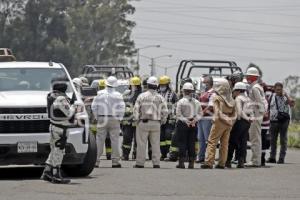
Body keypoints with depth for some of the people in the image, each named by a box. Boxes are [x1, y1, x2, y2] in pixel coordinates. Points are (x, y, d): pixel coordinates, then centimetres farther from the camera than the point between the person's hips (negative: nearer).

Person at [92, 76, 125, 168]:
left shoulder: (100, 94, 0)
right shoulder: (118, 95, -4)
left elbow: (94, 106, 1)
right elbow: (122, 108, -7)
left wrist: (97, 117, 10)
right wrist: (119, 118, 3)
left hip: (102, 119, 1)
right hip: (114, 120, -1)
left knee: (99, 140, 4)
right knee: (114, 140, 3)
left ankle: (96, 161, 2)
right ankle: (115, 161, 2)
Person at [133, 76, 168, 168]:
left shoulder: (142, 96, -4)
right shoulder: (160, 98, 3)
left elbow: (136, 109, -5)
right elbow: (165, 112, 3)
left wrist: (137, 119, 6)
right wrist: (162, 121, 14)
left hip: (143, 123, -2)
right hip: (156, 123, 2)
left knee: (141, 143, 2)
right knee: (155, 144, 6)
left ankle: (140, 163, 2)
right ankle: (156, 163, 4)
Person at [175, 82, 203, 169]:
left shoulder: (181, 102, -9)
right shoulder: (196, 102, 4)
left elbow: (178, 115, -12)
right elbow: (200, 114, 5)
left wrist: (185, 121, -9)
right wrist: (194, 120, -3)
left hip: (182, 124, -4)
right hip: (194, 125, 4)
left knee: (182, 143, 0)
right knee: (192, 144, 7)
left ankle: (181, 162, -3)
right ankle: (191, 162, 6)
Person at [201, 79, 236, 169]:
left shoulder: (217, 98, -8)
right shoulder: (231, 99, 8)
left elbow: (217, 111, -11)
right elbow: (234, 113, 10)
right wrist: (230, 122, 16)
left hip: (219, 122, -6)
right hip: (228, 124, 6)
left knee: (212, 142, -3)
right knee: (224, 143, 9)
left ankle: (209, 162, -9)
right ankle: (222, 163, 8)